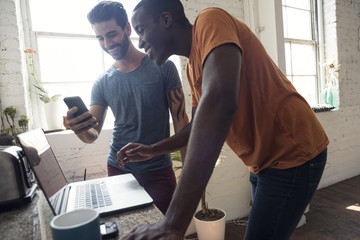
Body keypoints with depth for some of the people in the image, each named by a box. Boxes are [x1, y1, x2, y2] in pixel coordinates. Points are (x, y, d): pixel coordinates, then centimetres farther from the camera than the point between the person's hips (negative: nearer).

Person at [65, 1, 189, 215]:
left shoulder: (162, 67, -5)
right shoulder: (102, 84, 3)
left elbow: (180, 120, -5)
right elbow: (92, 135, 3)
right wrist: (79, 129, -20)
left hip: (159, 171, -2)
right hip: (118, 170, 3)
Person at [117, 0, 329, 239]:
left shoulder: (210, 20, -18)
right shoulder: (192, 67, 10)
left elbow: (220, 102, -36)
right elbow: (200, 125, 17)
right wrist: (152, 150, 9)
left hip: (293, 156, -8)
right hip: (264, 163, 9)